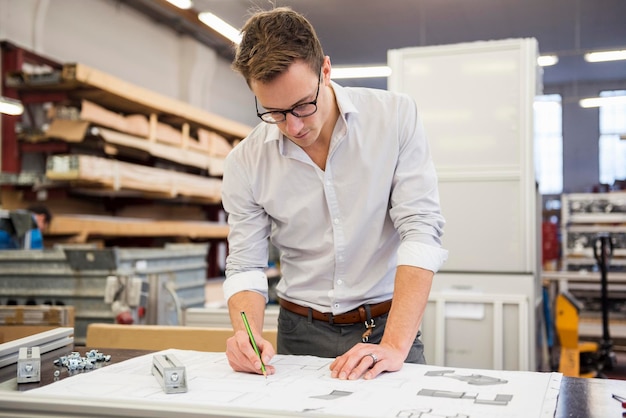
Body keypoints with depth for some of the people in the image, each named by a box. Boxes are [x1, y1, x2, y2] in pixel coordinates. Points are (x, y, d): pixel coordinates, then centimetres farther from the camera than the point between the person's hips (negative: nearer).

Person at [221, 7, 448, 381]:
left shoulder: (396, 116, -7)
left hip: (387, 326, 0)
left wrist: (395, 345, -22)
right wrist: (247, 334, -20)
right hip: (301, 334, 1)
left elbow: (420, 231, -13)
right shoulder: (246, 164, -4)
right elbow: (245, 268, 1)